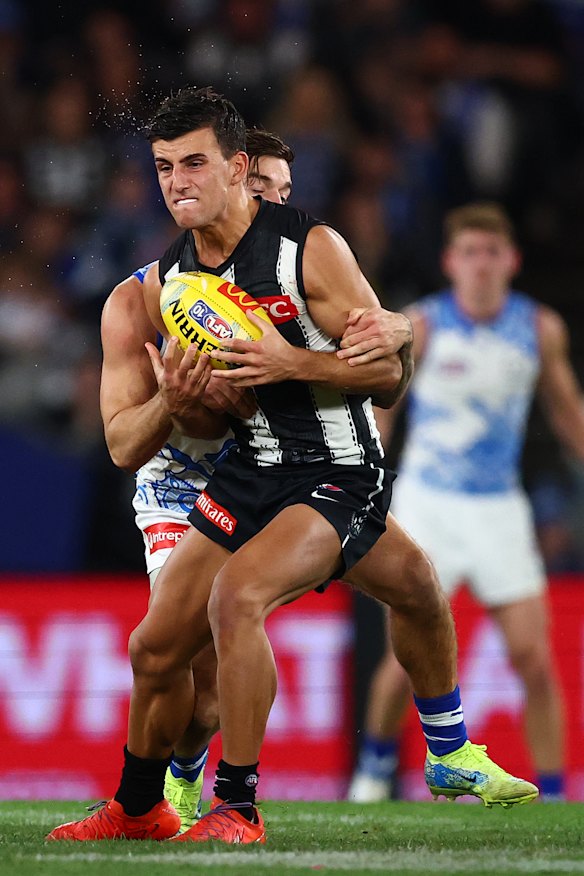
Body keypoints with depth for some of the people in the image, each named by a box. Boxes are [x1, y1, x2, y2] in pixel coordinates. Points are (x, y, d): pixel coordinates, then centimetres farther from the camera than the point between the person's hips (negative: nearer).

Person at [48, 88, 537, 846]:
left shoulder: (310, 248, -14)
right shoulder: (166, 281, 4)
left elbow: (389, 372, -13)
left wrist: (294, 363, -28)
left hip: (338, 475, -6)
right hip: (248, 472, 6)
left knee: (235, 595, -29)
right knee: (156, 647, 3)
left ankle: (238, 809, -19)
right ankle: (137, 808, 29)